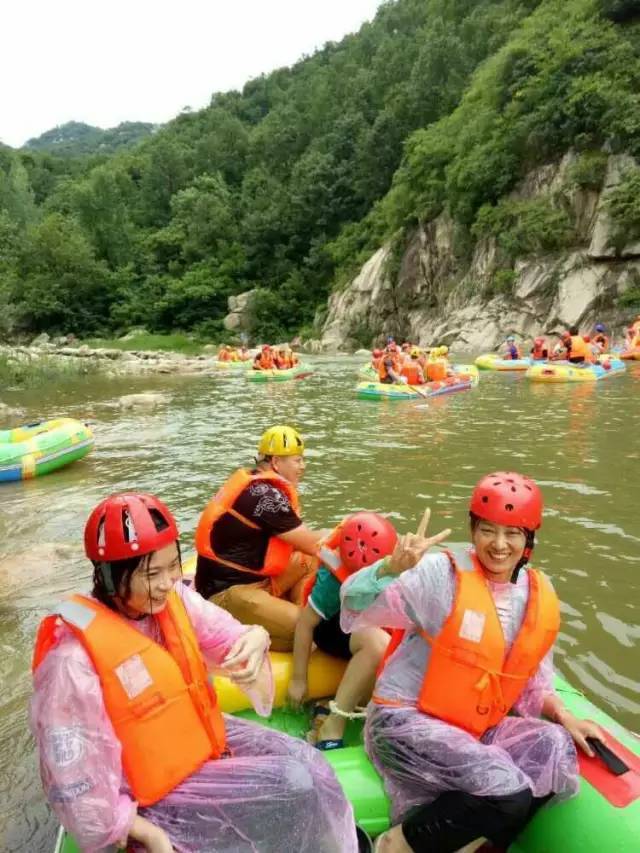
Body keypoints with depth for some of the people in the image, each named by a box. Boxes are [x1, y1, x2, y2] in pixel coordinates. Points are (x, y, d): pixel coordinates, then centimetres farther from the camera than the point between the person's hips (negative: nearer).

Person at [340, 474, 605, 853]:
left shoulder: (541, 596, 3)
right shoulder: (444, 573, -15)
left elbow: (533, 683, 14)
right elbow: (356, 610, -22)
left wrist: (563, 716, -3)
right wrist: (393, 567, -39)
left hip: (475, 731, 6)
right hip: (406, 721, -6)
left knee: (556, 748, -16)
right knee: (508, 793, -23)